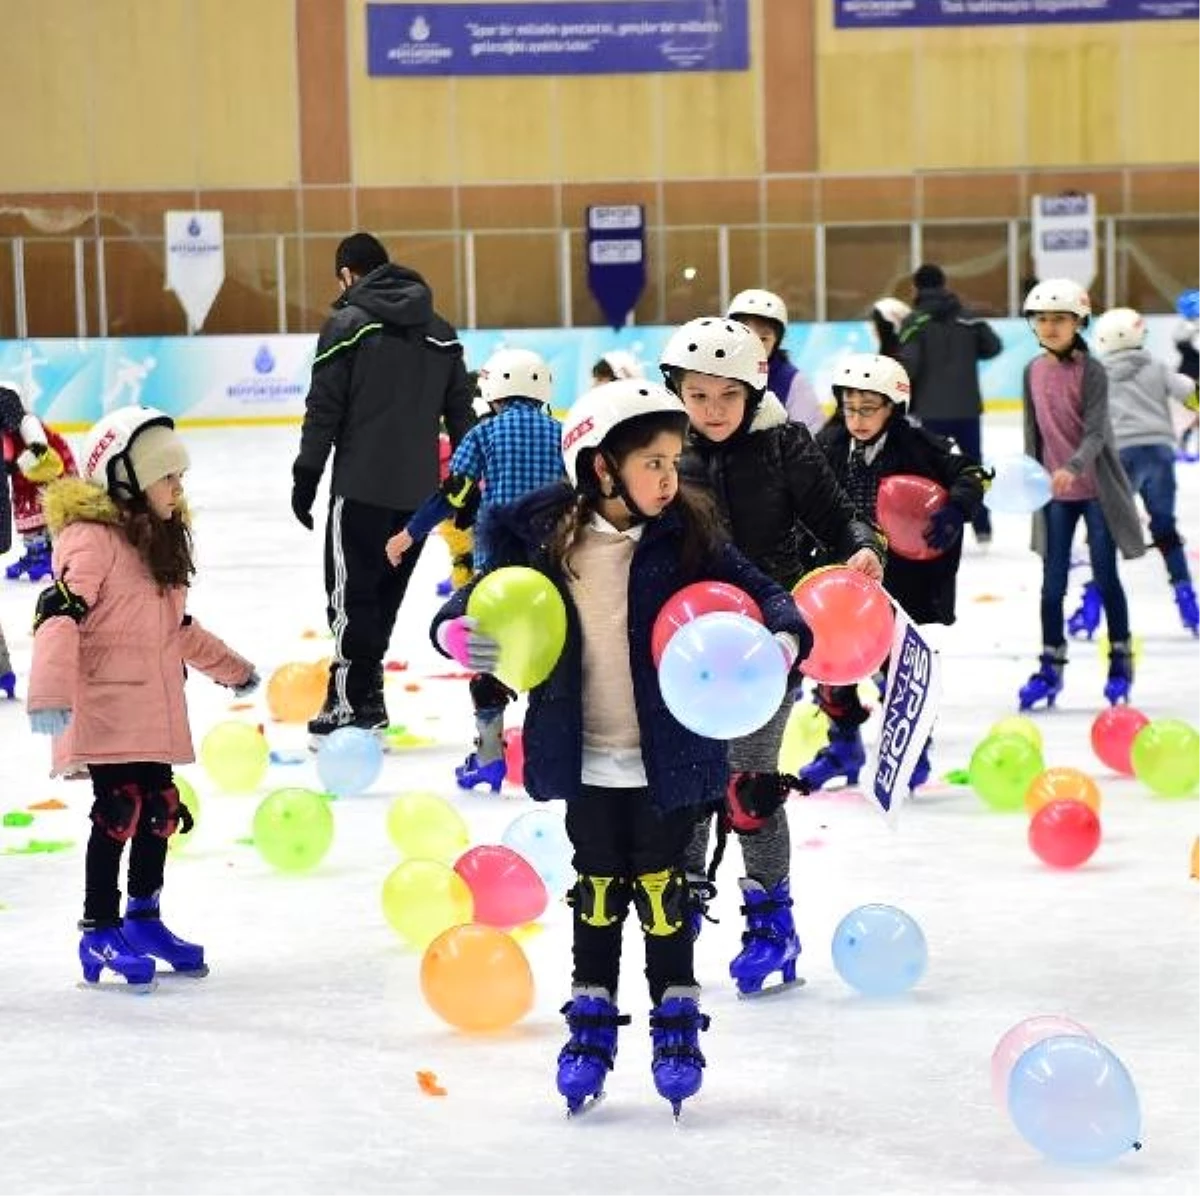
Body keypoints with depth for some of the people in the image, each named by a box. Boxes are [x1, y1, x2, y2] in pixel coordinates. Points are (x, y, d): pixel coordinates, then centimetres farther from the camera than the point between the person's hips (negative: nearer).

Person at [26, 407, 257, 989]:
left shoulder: (159, 539, 15)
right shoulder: (92, 538, -14)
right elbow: (60, 612, -26)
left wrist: (231, 669, 38)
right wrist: (50, 691, -37)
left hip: (155, 712, 9)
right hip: (105, 711, -9)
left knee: (159, 811, 12)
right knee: (118, 813, -8)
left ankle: (144, 920, 26)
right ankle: (100, 931, 2)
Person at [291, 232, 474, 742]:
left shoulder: (348, 323, -6)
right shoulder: (440, 331, 12)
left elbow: (324, 409, -9)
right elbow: (461, 412, 13)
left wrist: (306, 476, -4)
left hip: (362, 485, -6)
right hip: (419, 489, 6)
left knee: (351, 594, 0)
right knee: (384, 593, 15)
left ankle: (353, 704, -2)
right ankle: (366, 694, 20)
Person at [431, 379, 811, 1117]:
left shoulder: (687, 533, -11)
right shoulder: (543, 536, -10)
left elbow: (756, 589, -9)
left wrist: (785, 635, -28)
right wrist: (457, 627, -20)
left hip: (668, 755, -1)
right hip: (587, 757, 1)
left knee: (661, 886, 8)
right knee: (598, 888, 13)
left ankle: (677, 1015, 25)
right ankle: (592, 1015, 29)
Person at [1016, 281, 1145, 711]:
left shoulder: (1091, 371, -12)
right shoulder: (1034, 371, 3)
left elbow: (1096, 433, -20)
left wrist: (1072, 467, -36)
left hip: (1095, 488, -4)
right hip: (1055, 490, 4)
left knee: (1106, 577, 3)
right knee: (1053, 582, 4)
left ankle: (1121, 660, 18)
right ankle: (1050, 667, 13)